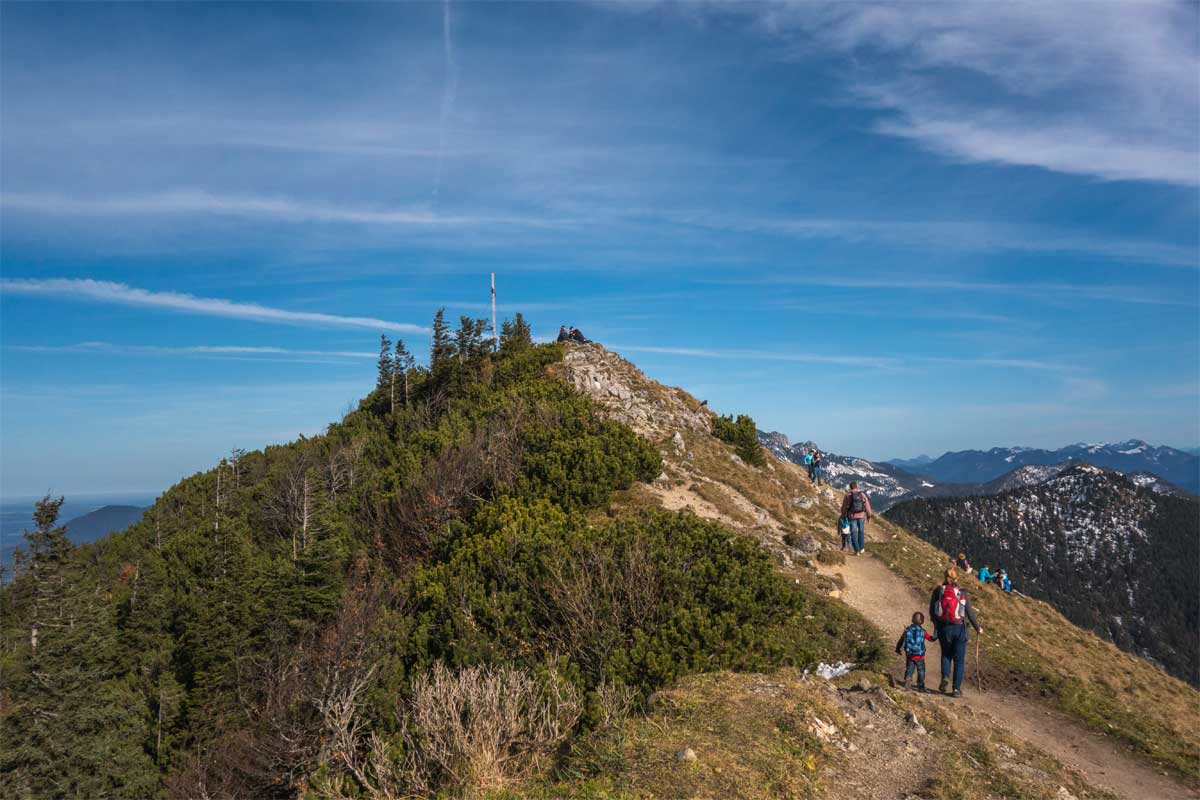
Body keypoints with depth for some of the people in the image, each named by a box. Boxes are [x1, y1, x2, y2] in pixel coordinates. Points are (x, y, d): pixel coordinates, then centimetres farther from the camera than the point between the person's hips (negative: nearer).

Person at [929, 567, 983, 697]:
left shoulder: (938, 591, -3)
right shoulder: (962, 592, -6)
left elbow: (932, 612, 1)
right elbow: (970, 613, -2)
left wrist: (937, 625, 19)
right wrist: (978, 628, 12)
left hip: (943, 628, 1)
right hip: (959, 628, -1)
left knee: (946, 654, 22)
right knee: (959, 659, 11)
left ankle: (945, 676, -2)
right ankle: (957, 688, 10)